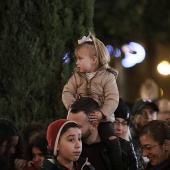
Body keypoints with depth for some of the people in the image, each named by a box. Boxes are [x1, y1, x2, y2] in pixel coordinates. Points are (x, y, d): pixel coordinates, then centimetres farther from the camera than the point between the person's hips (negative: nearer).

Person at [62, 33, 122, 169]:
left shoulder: (107, 77, -8)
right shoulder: (77, 76, 5)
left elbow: (112, 99, -14)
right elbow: (67, 92, 1)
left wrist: (102, 114, -26)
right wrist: (71, 105, -20)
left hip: (102, 118, -3)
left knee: (113, 140, -18)